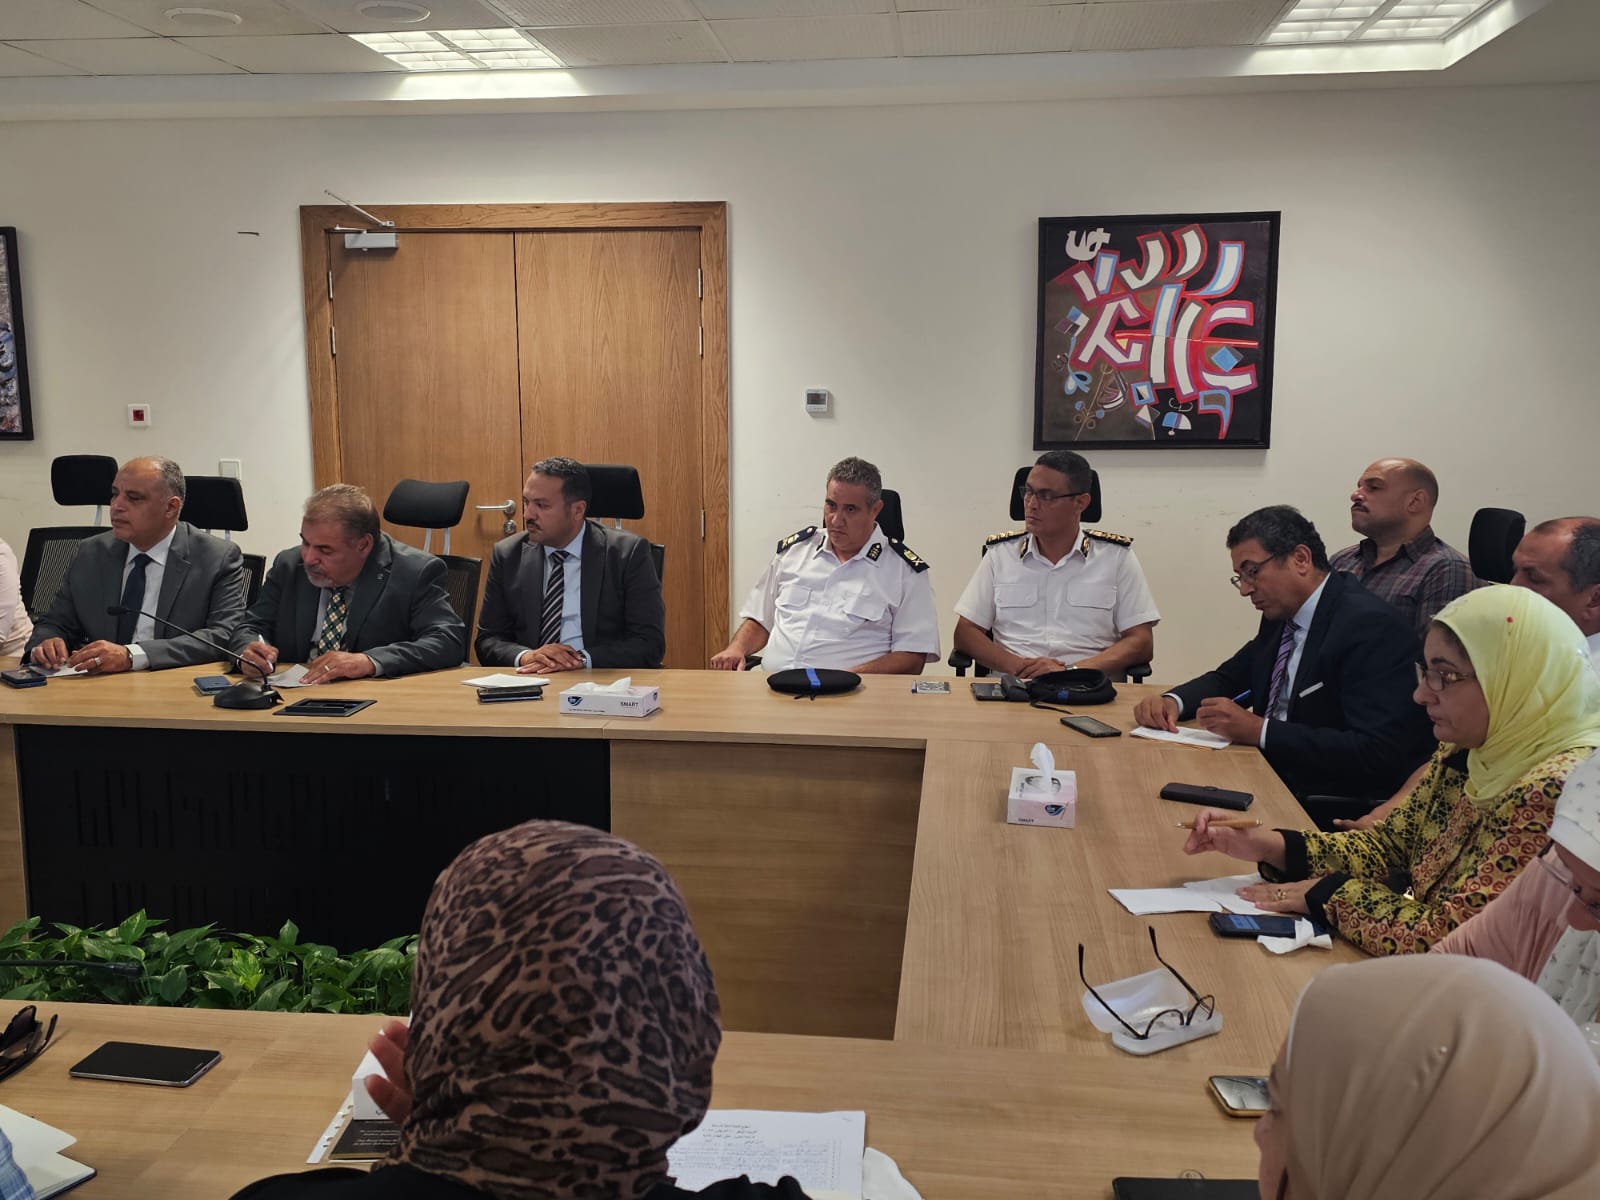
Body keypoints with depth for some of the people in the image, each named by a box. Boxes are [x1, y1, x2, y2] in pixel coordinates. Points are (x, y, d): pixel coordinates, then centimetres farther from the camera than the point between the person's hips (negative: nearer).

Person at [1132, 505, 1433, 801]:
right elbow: (1229, 679, 21)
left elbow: (1377, 753, -23)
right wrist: (1173, 701, -1)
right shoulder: (1280, 618, 9)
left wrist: (1259, 731, -24)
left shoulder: (1370, 625, -17)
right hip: (1277, 782, 8)